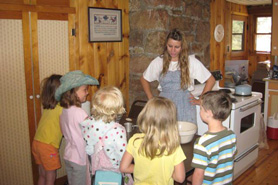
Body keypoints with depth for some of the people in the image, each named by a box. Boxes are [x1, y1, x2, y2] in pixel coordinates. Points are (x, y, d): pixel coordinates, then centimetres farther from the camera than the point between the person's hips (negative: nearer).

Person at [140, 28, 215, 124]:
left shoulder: (191, 61, -1)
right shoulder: (158, 62, 3)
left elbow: (211, 80, 4)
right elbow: (144, 79, 15)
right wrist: (151, 99, 8)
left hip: (184, 106, -1)